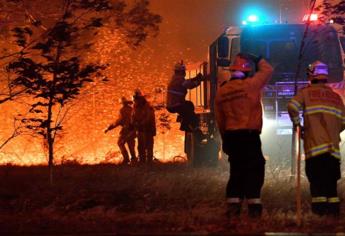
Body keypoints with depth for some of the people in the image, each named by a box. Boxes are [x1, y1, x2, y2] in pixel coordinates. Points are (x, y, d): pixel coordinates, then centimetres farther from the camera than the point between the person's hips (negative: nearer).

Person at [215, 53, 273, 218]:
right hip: (249, 135, -6)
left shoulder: (221, 91, 8)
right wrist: (257, 60, 23)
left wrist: (225, 139, 22)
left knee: (237, 170, 13)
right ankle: (254, 205, -4)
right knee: (254, 170, 0)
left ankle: (233, 206, 8)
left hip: (231, 135, 6)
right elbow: (268, 70, 6)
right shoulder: (249, 85, -9)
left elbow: (220, 119, 14)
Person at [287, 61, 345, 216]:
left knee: (316, 178, -3)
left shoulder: (306, 92, 4)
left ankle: (319, 207, -11)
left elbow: (292, 107, -12)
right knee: (331, 180, 10)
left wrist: (297, 123, 4)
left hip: (315, 146, -3)